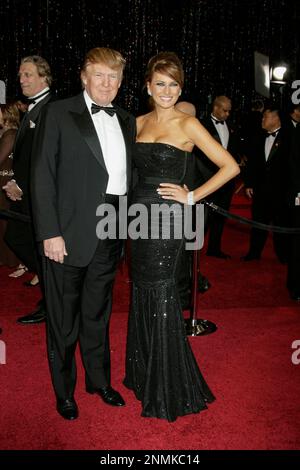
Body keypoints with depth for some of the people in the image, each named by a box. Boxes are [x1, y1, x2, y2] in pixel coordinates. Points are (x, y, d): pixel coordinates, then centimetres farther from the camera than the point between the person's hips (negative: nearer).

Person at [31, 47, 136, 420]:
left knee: (98, 315, 19)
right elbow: (43, 175, -8)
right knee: (63, 319, 9)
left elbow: (128, 175, 12)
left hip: (110, 235, 5)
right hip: (69, 235, -4)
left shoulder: (127, 122, 11)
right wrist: (49, 232, -15)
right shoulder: (59, 113, -4)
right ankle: (64, 391, 29)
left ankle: (99, 380, 37)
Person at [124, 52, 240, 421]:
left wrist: (191, 197, -10)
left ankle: (169, 391, 19)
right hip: (139, 215, 6)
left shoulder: (188, 125, -6)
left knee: (160, 298, 1)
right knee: (142, 296, 13)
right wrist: (134, 205, 6)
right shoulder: (140, 123, 11)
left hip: (167, 220, -6)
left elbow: (230, 166, -8)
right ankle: (144, 374, 33)